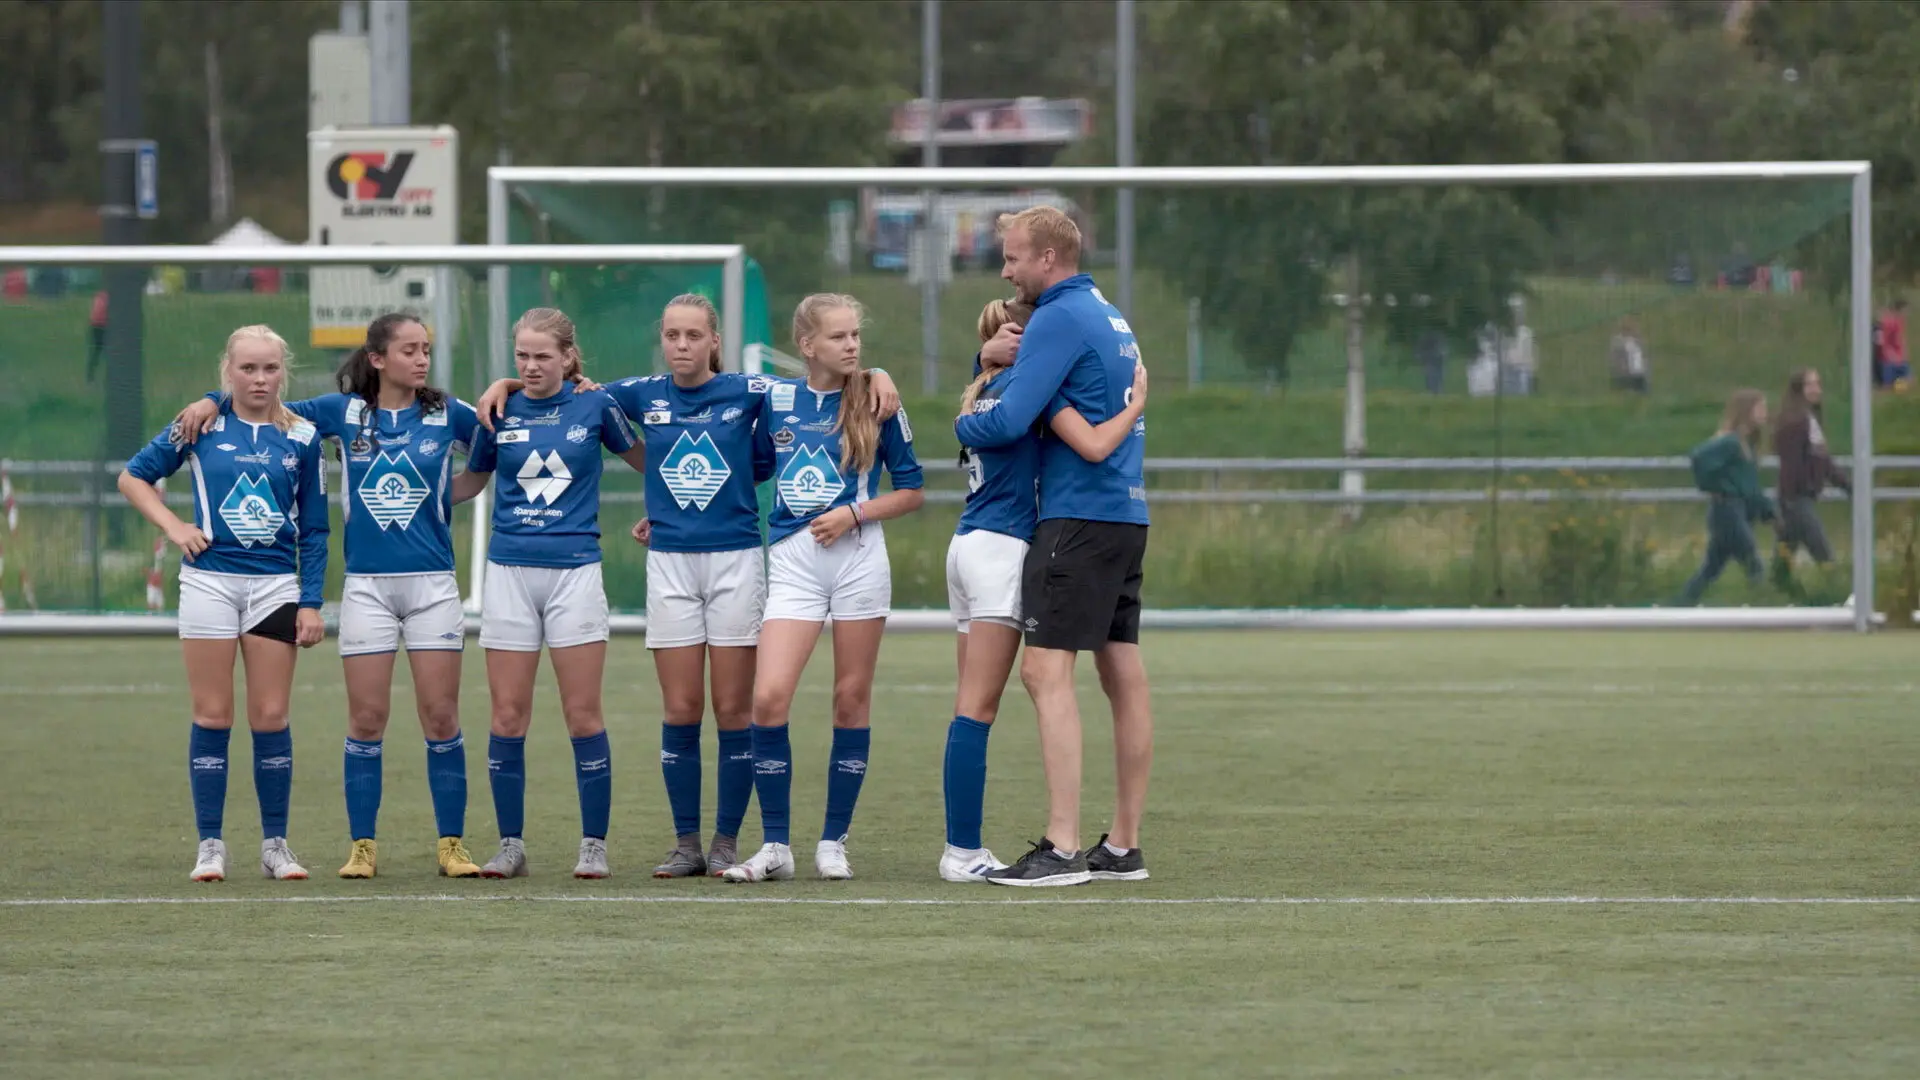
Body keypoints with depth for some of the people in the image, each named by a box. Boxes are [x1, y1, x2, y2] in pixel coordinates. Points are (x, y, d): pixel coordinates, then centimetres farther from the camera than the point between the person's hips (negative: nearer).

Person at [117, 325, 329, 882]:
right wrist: (173, 526, -3)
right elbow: (133, 476, 10)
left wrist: (311, 601, 2)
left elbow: (314, 529, 8)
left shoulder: (301, 437, 4)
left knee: (270, 716, 1)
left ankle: (275, 845, 8)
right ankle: (210, 846, 5)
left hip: (275, 585, 1)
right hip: (210, 581, -1)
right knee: (213, 716, 0)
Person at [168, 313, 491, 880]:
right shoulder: (345, 412, 5)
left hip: (432, 583, 0)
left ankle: (452, 844, 5)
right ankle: (362, 847, 6)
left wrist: (456, 491, 4)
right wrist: (213, 402, 1)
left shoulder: (448, 414, 2)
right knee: (366, 718, 0)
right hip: (366, 583, 0)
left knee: (441, 716, -2)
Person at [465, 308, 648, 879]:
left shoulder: (595, 406, 0)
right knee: (508, 717, 1)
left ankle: (594, 844, 6)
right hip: (509, 570, 2)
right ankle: (511, 846, 9)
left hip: (575, 569, -2)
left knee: (582, 714, -2)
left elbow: (644, 461, 15)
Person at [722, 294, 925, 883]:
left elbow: (911, 491, 5)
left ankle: (833, 843, 13)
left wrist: (853, 513, -9)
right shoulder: (775, 399, 7)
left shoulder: (875, 404, 2)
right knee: (769, 698, -12)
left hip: (857, 556, -1)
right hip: (792, 561, 1)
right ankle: (775, 847, -3)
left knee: (851, 700, 3)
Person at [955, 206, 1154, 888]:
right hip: (1126, 514, 10)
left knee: (1047, 671, -12)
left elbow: (1009, 421, -18)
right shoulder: (1109, 316, 19)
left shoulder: (1060, 319, -12)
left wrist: (963, 424, 2)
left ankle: (1062, 848, -18)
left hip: (1078, 517, -10)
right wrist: (991, 360, 6)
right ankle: (1123, 847, 11)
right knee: (1123, 676, 8)